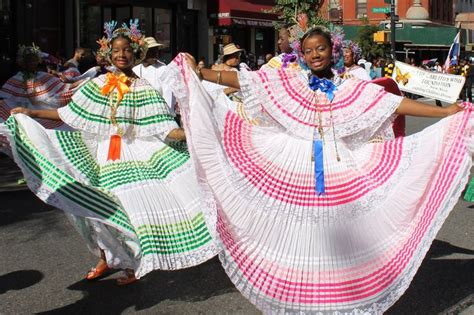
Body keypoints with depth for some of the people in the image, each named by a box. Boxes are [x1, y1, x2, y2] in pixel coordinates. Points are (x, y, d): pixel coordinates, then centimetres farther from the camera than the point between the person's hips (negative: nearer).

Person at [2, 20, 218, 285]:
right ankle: (105, 260, 29)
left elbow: (163, 128, -11)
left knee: (133, 207, -6)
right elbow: (69, 114, 9)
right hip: (104, 154, 3)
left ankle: (134, 265, 14)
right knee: (100, 207, 6)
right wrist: (31, 113, 8)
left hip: (136, 154, -3)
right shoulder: (98, 85, 5)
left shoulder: (145, 89, -3)